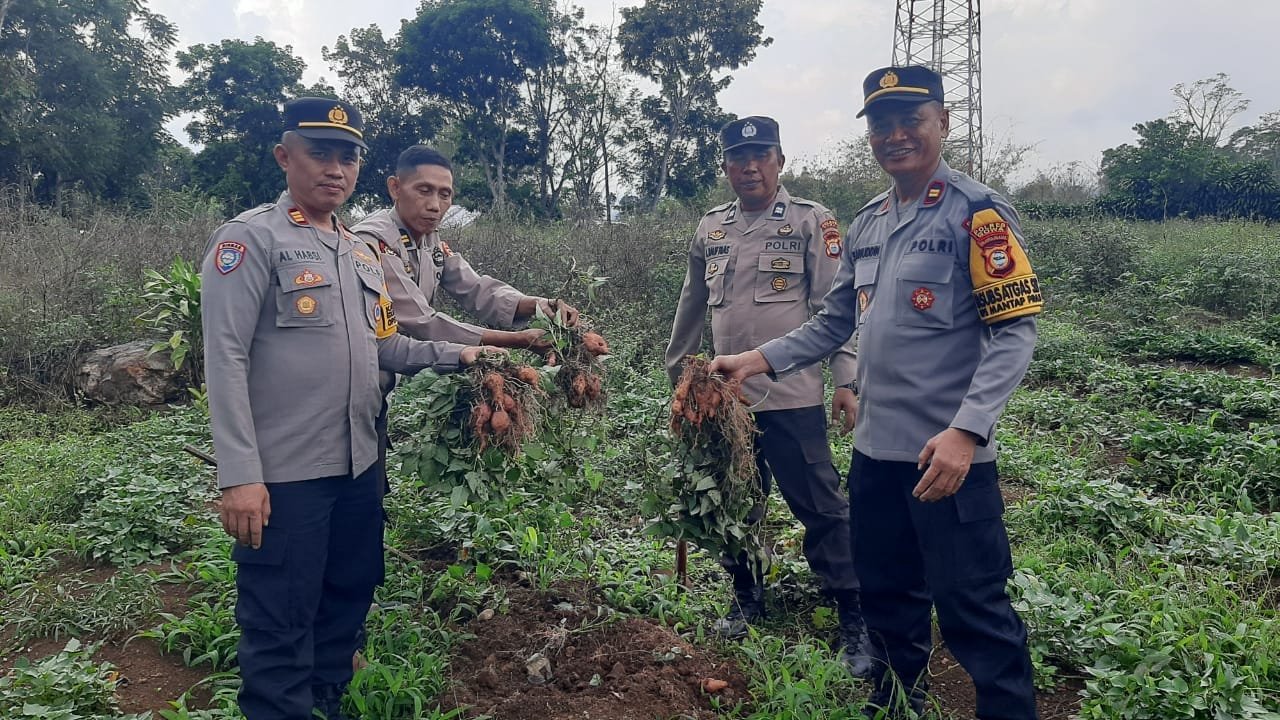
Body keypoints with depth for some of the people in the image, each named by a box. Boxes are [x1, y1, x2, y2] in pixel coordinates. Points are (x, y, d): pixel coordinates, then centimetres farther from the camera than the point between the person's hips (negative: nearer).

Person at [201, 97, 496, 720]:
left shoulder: (361, 252, 14)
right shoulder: (250, 240, -10)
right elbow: (226, 360, -16)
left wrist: (453, 355, 6)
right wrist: (240, 475, -21)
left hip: (358, 466, 8)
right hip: (282, 475, -8)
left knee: (347, 603, 21)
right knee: (280, 626, 4)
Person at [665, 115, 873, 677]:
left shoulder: (810, 221, -2)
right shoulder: (710, 228, 11)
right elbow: (691, 307, 20)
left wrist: (845, 382, -14)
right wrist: (676, 372, 23)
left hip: (793, 397, -4)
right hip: (725, 397, 5)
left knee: (822, 509, 0)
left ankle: (855, 621, 13)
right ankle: (747, 599, 35)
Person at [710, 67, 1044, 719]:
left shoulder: (976, 212, -9)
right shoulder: (865, 224, 12)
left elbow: (1015, 332, -14)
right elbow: (833, 324, 17)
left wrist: (965, 430, -24)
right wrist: (757, 359, 4)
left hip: (947, 456, -7)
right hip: (875, 447, 7)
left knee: (972, 608, 1)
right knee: (886, 591, 20)